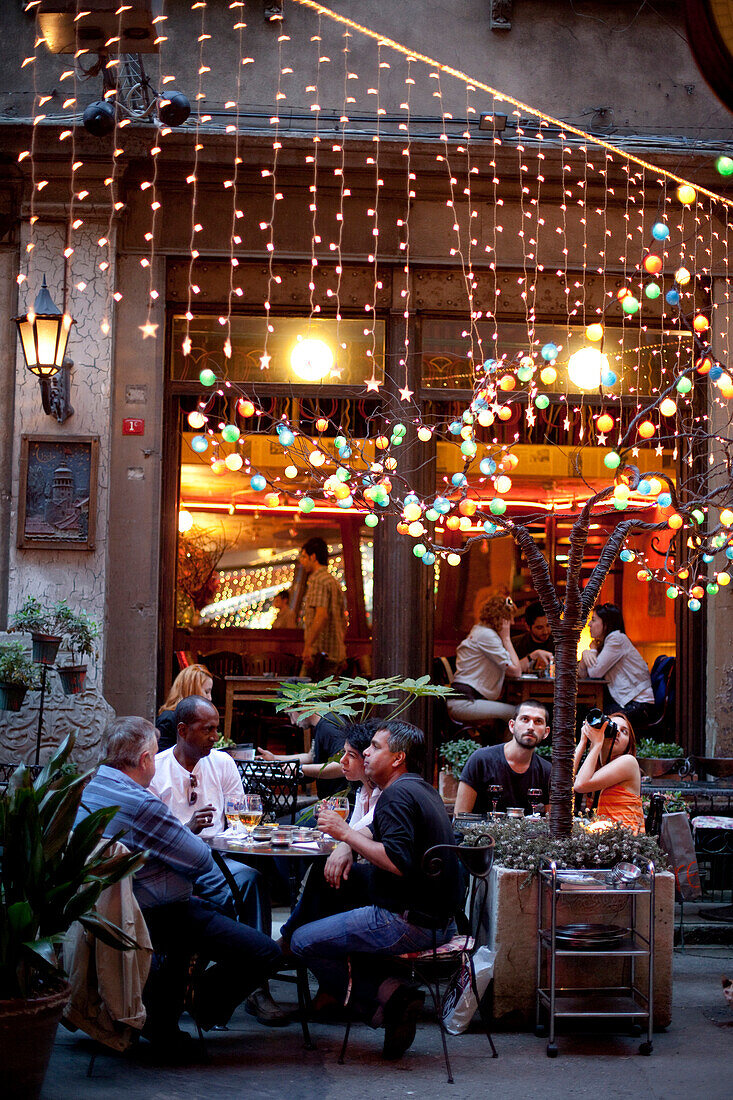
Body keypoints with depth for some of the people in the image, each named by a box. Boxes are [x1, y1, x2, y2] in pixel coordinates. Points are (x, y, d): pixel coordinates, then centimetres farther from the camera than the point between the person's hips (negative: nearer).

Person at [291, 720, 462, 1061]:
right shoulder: (422, 789, 17)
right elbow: (379, 833, 28)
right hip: (438, 920, 10)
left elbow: (397, 862, -27)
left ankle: (384, 997, -7)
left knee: (303, 941, -4)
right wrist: (347, 843, 10)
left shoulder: (397, 794, -15)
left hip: (409, 923, -10)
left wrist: (346, 833, -18)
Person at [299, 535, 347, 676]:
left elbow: (321, 616, -23)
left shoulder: (317, 580, -9)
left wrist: (308, 645, -28)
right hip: (336, 654, 9)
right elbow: (343, 621, 23)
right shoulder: (334, 581, 21)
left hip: (321, 652, -9)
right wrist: (341, 655, 26)